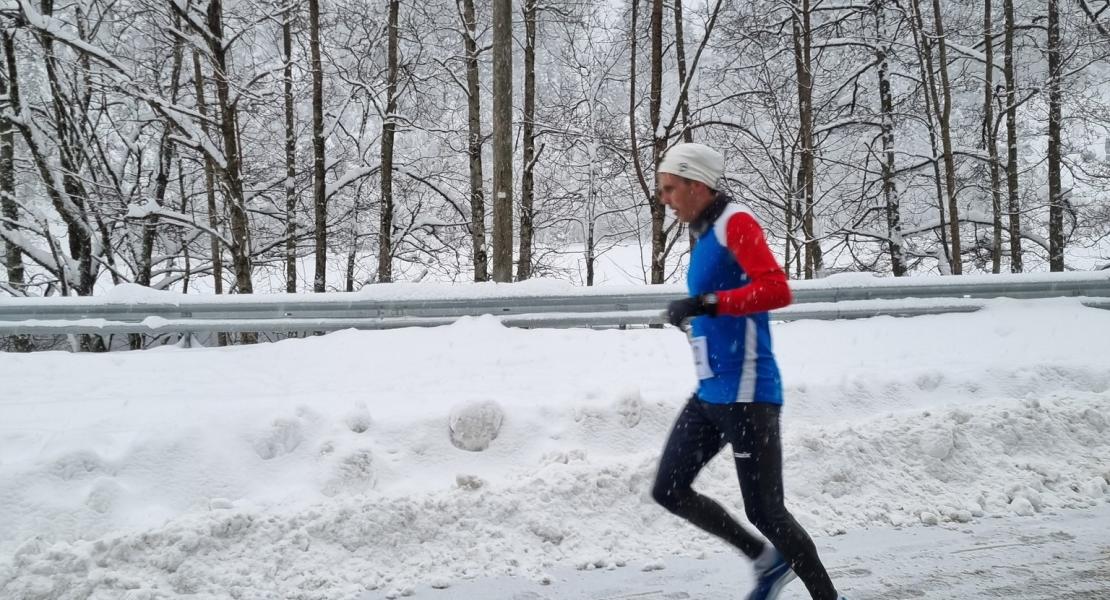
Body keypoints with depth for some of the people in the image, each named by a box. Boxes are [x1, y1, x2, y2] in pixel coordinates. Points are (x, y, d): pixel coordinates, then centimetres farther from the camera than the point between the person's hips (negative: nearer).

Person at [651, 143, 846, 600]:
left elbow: (777, 290, -25)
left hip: (746, 395, -9)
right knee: (668, 492, 10)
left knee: (764, 512, -5)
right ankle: (768, 560, 22)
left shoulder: (736, 223, -13)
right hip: (709, 393, 10)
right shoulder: (706, 234, 14)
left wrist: (707, 303, -30)